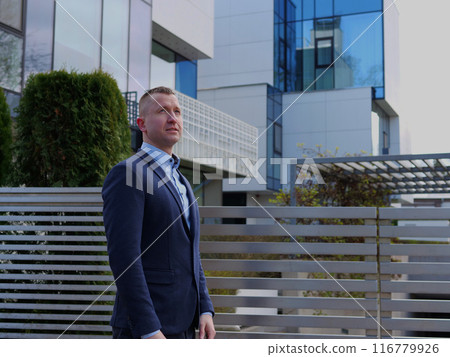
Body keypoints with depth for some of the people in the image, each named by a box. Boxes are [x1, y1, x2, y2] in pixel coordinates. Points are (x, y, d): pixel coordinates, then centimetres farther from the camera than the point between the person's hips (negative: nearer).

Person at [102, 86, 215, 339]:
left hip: (184, 325, 8)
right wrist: (149, 331, -22)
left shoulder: (180, 182, 17)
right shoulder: (127, 175, -10)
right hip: (144, 327, -8)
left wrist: (205, 310, 9)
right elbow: (123, 257, -18)